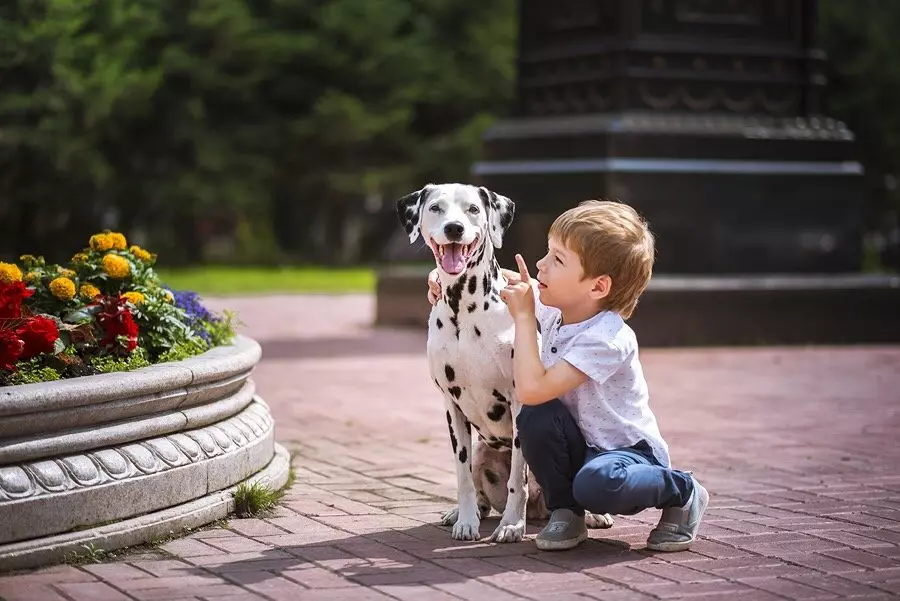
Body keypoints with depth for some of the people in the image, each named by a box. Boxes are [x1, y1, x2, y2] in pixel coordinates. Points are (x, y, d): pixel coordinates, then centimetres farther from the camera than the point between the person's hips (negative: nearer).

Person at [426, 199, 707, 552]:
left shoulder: (608, 339, -29)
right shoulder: (551, 306, -6)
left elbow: (531, 389, -37)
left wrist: (523, 316, -28)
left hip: (630, 451, -6)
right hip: (580, 448, 6)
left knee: (596, 484, -39)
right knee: (535, 416, -24)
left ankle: (682, 492, -6)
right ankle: (565, 513, -5)